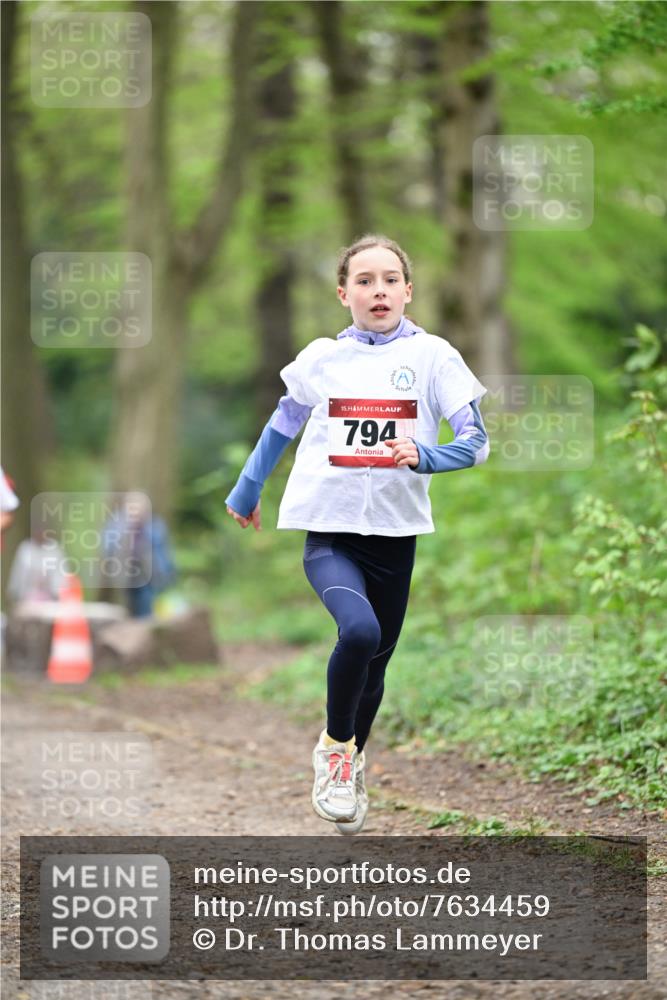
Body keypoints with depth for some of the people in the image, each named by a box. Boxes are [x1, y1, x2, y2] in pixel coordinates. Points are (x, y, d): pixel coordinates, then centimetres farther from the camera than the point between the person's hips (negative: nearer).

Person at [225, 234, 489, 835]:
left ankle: (353, 764, 37)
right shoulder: (322, 358, 3)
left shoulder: (433, 356, 0)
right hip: (329, 531, -1)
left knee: (376, 662, 11)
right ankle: (334, 747, -4)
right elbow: (282, 427, 19)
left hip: (396, 533, 1)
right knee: (359, 630, -27)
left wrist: (423, 457, -23)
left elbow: (477, 443, -4)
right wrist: (247, 492, 28)